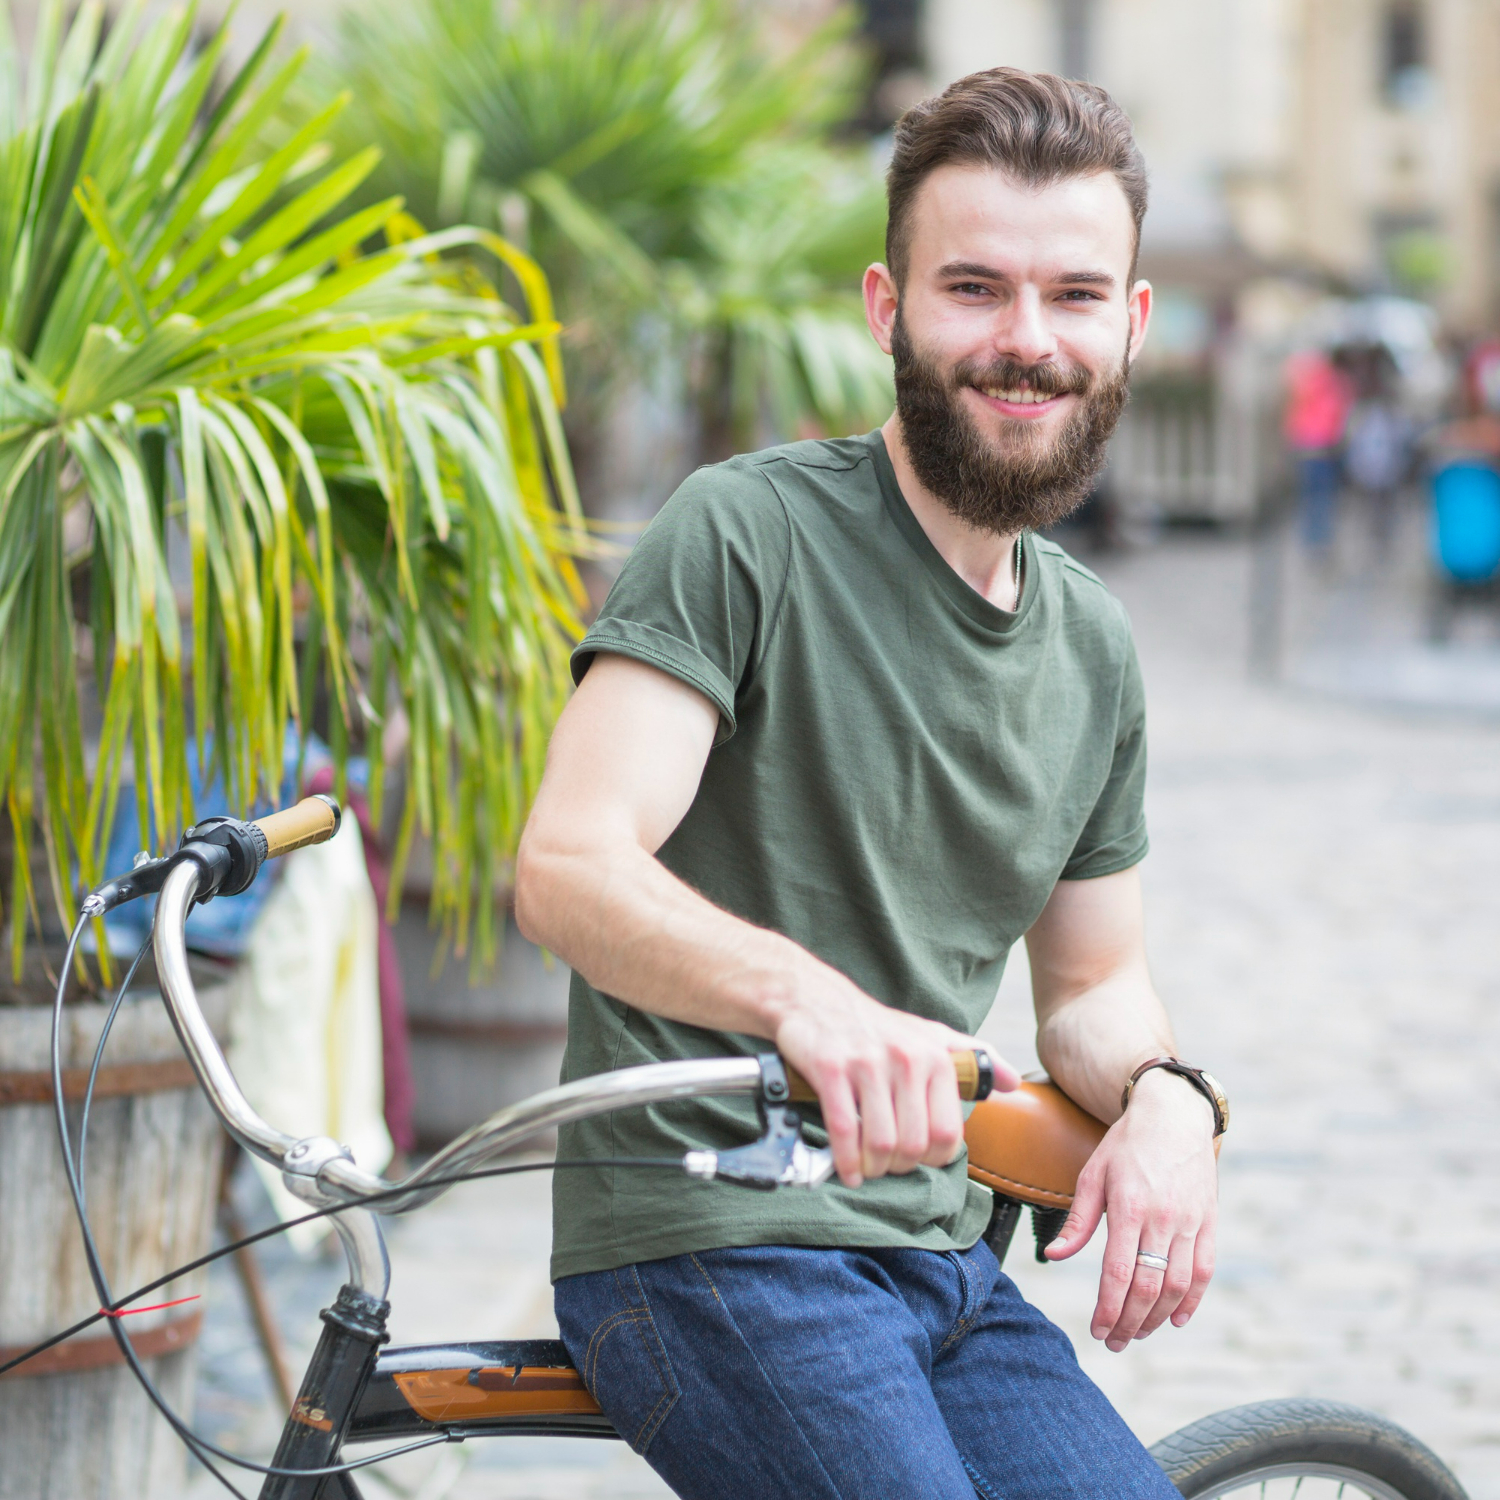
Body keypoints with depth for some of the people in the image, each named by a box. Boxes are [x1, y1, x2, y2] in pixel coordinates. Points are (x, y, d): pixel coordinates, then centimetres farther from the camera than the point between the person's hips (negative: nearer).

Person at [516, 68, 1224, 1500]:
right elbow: (572, 869, -20)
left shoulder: (1093, 649, 13)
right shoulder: (747, 534, -9)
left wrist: (1164, 1097, -1)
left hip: (939, 1260, 7)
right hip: (705, 1253, -6)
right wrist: (808, 995, -39)